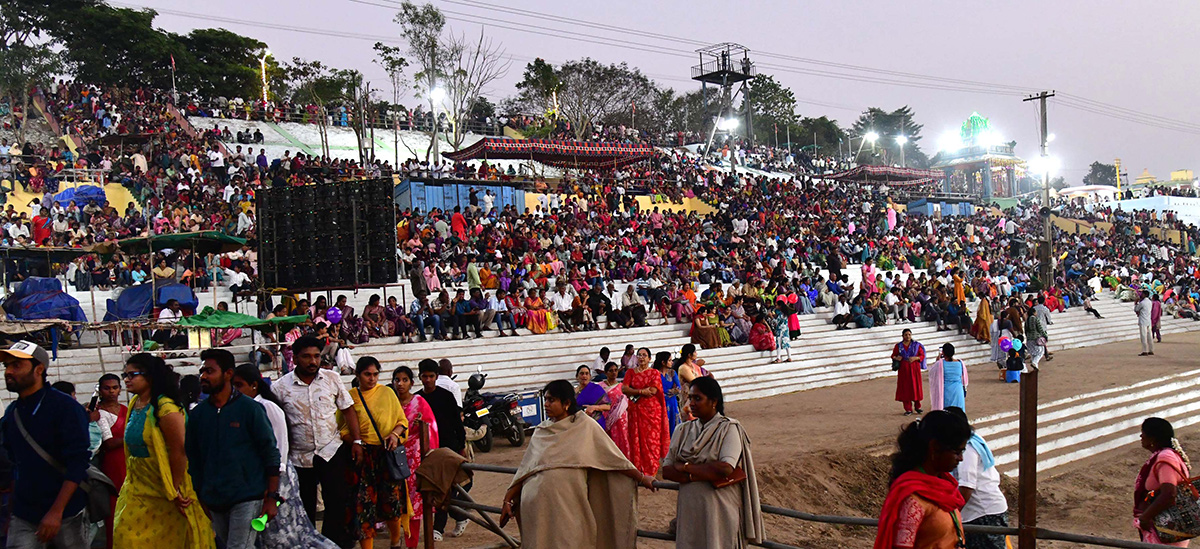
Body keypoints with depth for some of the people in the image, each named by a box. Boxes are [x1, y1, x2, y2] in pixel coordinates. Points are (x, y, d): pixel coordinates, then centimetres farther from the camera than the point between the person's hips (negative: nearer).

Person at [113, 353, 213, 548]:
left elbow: (179, 452, -21)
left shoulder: (165, 408, -20)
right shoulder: (134, 403, 8)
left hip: (162, 489, -8)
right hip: (137, 487, 8)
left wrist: (175, 491, -19)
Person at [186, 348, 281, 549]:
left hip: (246, 498, -5)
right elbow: (193, 460, 14)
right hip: (214, 501, 5)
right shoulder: (197, 414, 7)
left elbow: (271, 453, -4)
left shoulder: (250, 408, -5)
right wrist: (201, 500, 12)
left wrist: (272, 497, -8)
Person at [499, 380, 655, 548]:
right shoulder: (541, 431, 13)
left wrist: (641, 478, 5)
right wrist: (507, 500, 11)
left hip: (567, 503, -3)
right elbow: (525, 469, 15)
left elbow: (612, 456, 4)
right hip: (536, 503, 3)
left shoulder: (584, 425, 2)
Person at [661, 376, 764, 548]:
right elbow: (666, 471, 0)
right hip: (689, 508, 4)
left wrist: (685, 467, -12)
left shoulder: (728, 428, -6)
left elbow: (726, 468, -21)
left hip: (720, 508, -4)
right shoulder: (683, 430, 7)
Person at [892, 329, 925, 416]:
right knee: (905, 389, -1)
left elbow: (922, 355, 2)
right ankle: (908, 409, 6)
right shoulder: (898, 346, 3)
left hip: (914, 368, 0)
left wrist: (915, 358, -16)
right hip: (903, 369, 0)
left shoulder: (916, 345, 1)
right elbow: (893, 355, 10)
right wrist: (896, 358, -12)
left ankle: (917, 406, 20)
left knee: (915, 387, 2)